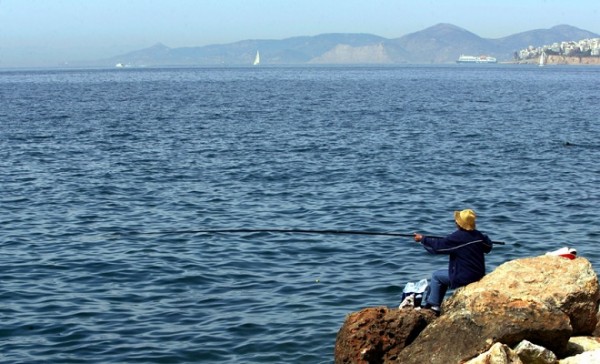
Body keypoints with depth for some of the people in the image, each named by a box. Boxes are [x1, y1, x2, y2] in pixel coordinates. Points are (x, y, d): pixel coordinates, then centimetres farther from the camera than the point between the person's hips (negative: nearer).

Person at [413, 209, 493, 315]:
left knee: (436, 276, 13)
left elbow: (438, 246, -12)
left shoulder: (457, 237, -20)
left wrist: (422, 239, 1)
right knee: (444, 276, 27)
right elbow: (488, 247, 16)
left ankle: (433, 306, 14)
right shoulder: (479, 235, -1)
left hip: (464, 278, -8)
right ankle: (428, 302, 32)